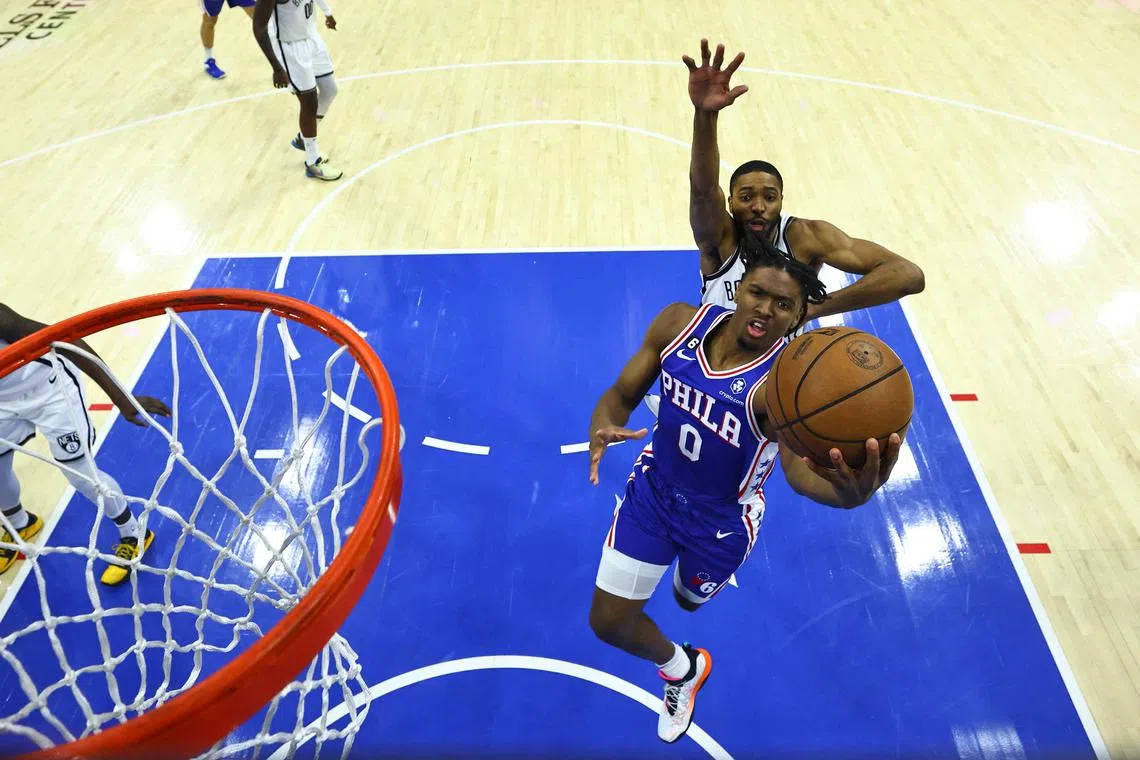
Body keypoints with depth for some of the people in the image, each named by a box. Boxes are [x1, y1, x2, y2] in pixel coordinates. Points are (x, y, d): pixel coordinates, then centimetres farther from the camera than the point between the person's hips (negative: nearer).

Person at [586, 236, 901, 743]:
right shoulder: (680, 322, -18)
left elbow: (799, 468, -48)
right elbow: (621, 394, -11)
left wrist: (845, 492, -73)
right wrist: (601, 429, -35)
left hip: (721, 519, -3)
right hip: (653, 490, 3)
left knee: (689, 600, 28)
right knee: (608, 622, 11)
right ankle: (683, 670, 44)